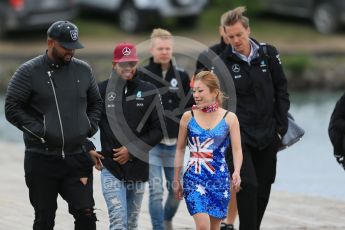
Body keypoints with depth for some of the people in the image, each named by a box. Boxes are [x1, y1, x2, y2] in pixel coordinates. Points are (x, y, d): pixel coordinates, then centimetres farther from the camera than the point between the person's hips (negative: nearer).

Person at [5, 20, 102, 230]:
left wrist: (90, 128, 3)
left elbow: (96, 103, 20)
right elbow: (12, 108, -5)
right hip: (41, 159, -2)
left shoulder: (83, 70, 8)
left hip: (78, 157, 2)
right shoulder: (29, 72, -4)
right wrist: (38, 130, -12)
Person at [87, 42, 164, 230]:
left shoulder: (149, 92, 1)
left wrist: (133, 149, -8)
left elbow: (158, 129, 0)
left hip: (138, 168, 2)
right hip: (110, 167, -2)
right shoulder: (102, 90, -1)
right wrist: (88, 149, -2)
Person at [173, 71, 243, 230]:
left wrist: (237, 172, -25)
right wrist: (176, 179, 12)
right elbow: (180, 149, 9)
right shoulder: (188, 117, 1)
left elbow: (237, 149, -6)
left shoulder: (229, 118, -1)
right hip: (194, 178, -1)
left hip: (219, 179, 1)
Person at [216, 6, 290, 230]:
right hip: (239, 135, -3)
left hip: (268, 135, 3)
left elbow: (281, 90, 6)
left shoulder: (268, 54, 0)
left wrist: (281, 126, 2)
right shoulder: (223, 63, -7)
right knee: (248, 185, -14)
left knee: (264, 187, 9)